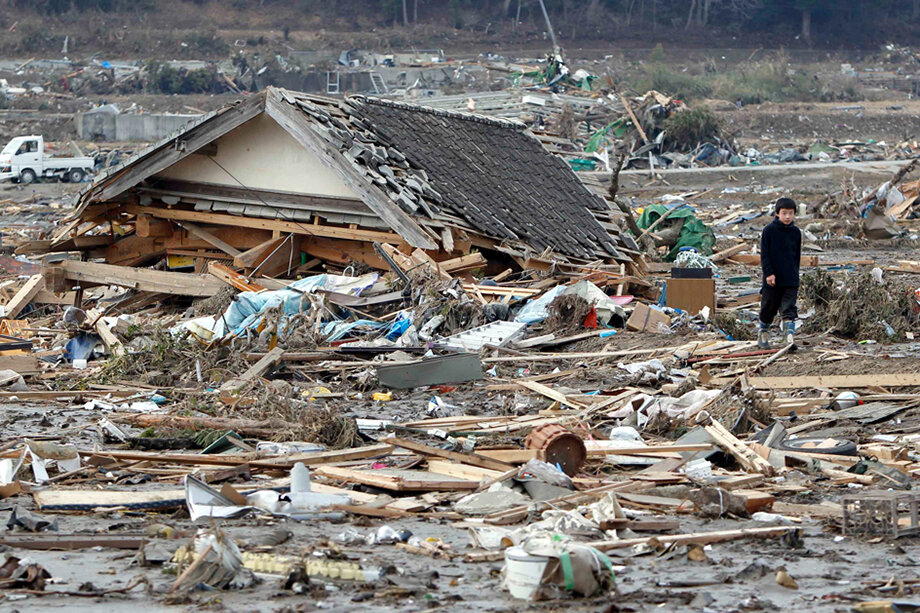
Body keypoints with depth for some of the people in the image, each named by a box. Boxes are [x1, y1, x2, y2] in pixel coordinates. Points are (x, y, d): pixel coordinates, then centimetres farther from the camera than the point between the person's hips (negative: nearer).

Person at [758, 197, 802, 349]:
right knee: (768, 308, 8)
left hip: (791, 280, 2)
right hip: (772, 279, -2)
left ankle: (789, 335, -12)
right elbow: (764, 254, -5)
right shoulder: (769, 230, -4)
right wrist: (769, 273, -13)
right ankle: (763, 334, 25)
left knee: (789, 309, -8)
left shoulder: (796, 232, 7)